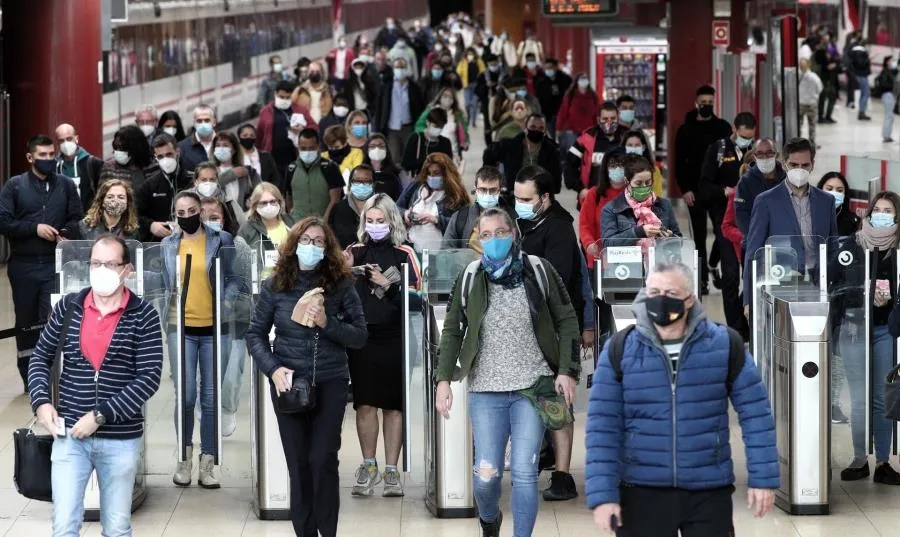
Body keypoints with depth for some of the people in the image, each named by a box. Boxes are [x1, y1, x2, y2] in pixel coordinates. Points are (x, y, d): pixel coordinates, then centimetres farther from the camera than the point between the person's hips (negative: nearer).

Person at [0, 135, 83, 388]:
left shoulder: (66, 185, 7)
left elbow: (78, 220, 7)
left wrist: (65, 235, -13)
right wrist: (34, 228, -14)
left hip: (55, 264, 0)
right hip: (23, 265, 0)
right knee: (26, 322, 9)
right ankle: (30, 379, 19)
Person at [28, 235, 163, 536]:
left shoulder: (143, 316, -5)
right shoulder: (68, 308, 3)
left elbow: (149, 377, -11)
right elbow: (41, 358, 13)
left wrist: (101, 416, -17)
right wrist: (41, 402, -5)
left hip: (121, 439, -1)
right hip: (69, 436, 1)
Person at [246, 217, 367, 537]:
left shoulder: (341, 285, -2)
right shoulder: (275, 286, 0)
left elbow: (360, 336, -1)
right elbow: (255, 334, 5)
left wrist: (327, 323, -17)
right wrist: (273, 369, -10)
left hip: (330, 383, -1)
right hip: (288, 383, 1)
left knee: (323, 460, -6)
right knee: (298, 463, 5)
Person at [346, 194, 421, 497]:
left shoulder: (404, 254, 3)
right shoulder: (355, 252, 9)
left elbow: (415, 295, -3)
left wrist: (387, 285, -16)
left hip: (394, 338, -2)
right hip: (361, 337, 2)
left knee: (393, 404, 3)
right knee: (364, 404, 0)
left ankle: (391, 470, 9)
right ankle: (368, 466, 13)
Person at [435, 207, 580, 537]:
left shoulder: (539, 271, 0)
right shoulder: (470, 279, 3)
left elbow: (567, 321, 5)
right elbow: (452, 331, 9)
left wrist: (567, 371, -4)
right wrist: (443, 379, 1)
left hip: (532, 387, -1)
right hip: (486, 391, 1)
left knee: (524, 473, -7)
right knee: (486, 474, -1)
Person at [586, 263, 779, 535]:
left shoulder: (724, 345, -2)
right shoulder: (620, 350, -2)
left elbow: (755, 414, 2)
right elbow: (602, 428, -3)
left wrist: (763, 478, -3)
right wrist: (602, 494, -10)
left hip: (709, 492, 0)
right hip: (642, 493, 0)